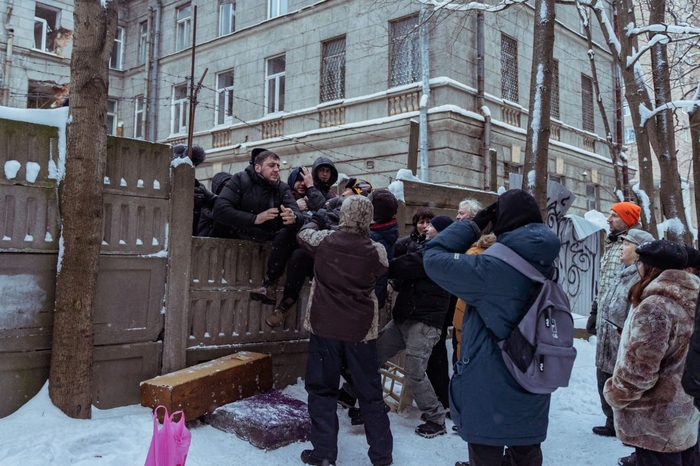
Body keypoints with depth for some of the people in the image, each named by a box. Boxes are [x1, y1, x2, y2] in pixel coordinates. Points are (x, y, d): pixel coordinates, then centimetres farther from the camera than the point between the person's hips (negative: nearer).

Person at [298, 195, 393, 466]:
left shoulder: (323, 240, -5)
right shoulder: (376, 251, -6)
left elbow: (304, 233, 16)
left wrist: (314, 220, 36)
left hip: (325, 326, 0)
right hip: (362, 329, 1)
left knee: (322, 389, 11)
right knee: (370, 393, 11)